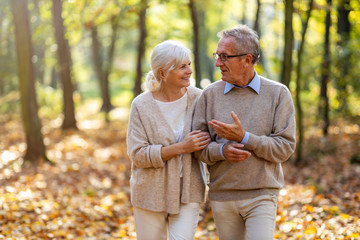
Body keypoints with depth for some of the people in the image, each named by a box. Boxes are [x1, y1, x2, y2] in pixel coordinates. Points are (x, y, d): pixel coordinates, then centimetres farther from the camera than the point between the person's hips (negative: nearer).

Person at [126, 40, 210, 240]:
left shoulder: (198, 99, -4)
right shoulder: (142, 105, -9)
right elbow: (137, 154, -14)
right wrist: (181, 148, -23)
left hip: (187, 193, 1)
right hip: (151, 193, 0)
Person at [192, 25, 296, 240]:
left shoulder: (278, 93, -2)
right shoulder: (211, 94, 4)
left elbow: (285, 147, -8)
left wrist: (244, 138, -19)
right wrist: (222, 151, -18)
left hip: (261, 196, -2)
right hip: (222, 196, 3)